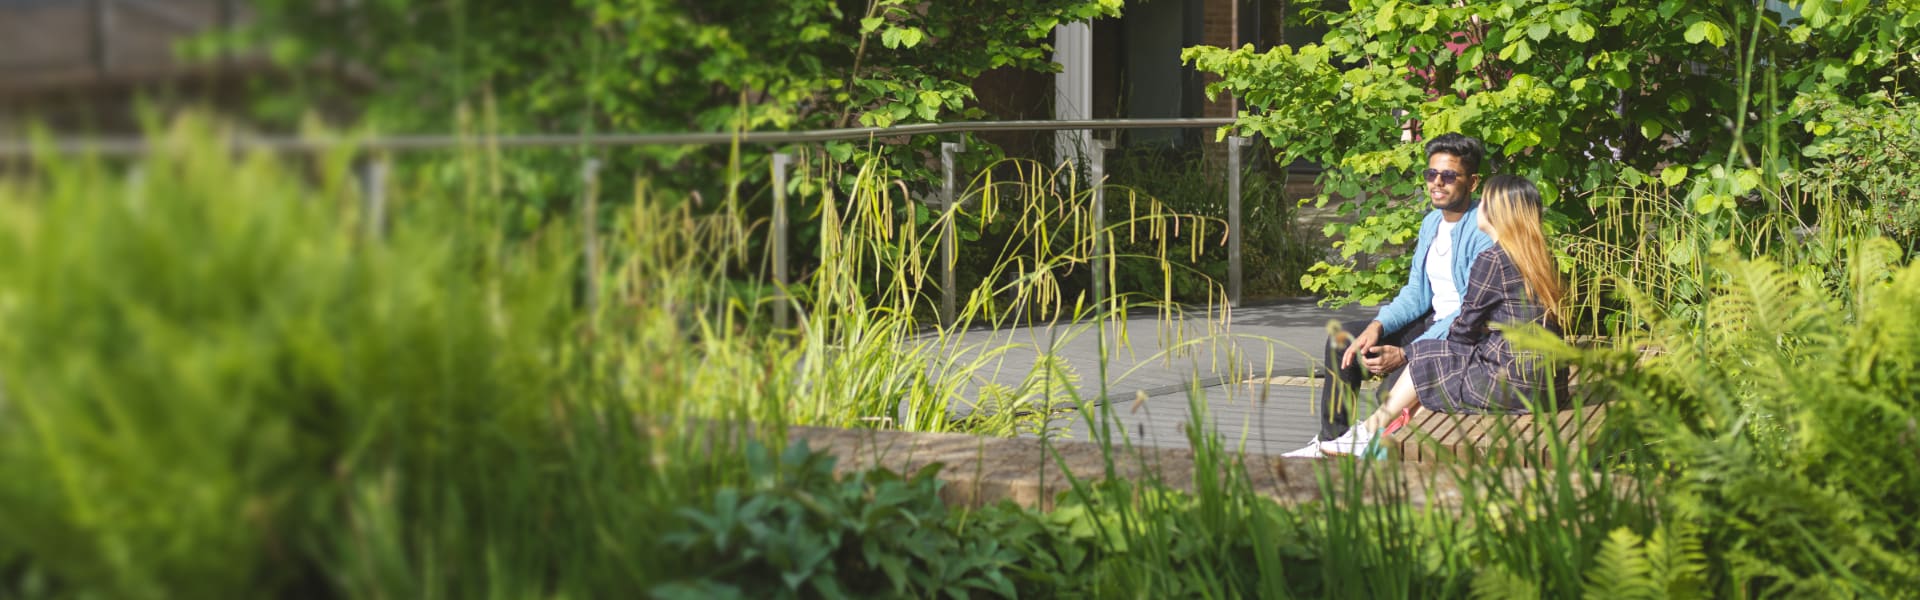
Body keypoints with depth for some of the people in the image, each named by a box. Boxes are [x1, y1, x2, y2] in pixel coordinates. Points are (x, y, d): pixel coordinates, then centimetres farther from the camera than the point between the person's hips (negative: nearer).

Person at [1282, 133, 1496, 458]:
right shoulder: (1431, 223, 11)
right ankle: (1330, 441, 8)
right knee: (1343, 337, 5)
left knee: (1393, 388, -30)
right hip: (1431, 322, 10)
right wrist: (1378, 325, -7)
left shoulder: (1484, 232, -19)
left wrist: (1406, 354, -27)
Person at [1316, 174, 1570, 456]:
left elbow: (1466, 328, -6)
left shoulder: (1492, 260, -13)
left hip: (1512, 385, -7)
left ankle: (1369, 431, 29)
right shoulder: (1538, 258, 12)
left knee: (1424, 358, 13)